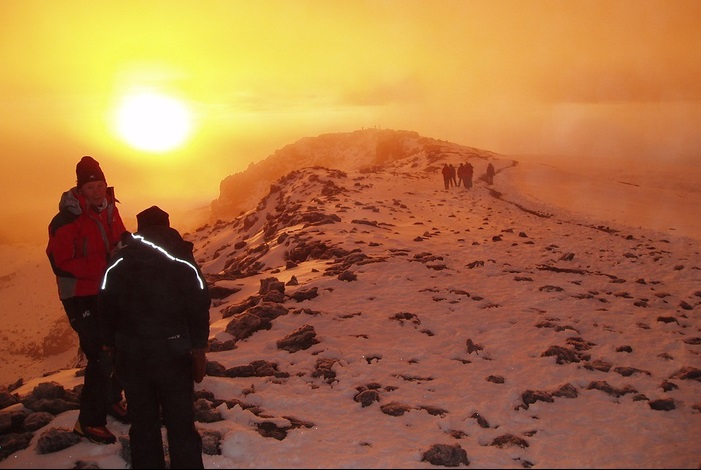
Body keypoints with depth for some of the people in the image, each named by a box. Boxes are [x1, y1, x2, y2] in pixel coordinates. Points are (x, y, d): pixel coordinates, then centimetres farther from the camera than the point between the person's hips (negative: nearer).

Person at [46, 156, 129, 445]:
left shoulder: (109, 210, 5)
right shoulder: (67, 220, -18)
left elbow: (121, 241, 17)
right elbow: (61, 263, -21)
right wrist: (103, 265, -27)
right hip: (81, 298, -8)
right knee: (101, 356, -10)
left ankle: (111, 399, 39)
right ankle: (89, 421, 5)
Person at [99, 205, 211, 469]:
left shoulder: (119, 262, 5)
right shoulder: (182, 260, -2)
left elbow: (107, 307, 6)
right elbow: (198, 306, -6)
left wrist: (112, 345, 15)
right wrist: (199, 350, 1)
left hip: (131, 353, 3)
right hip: (172, 351, -2)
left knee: (143, 423, 14)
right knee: (180, 423, 5)